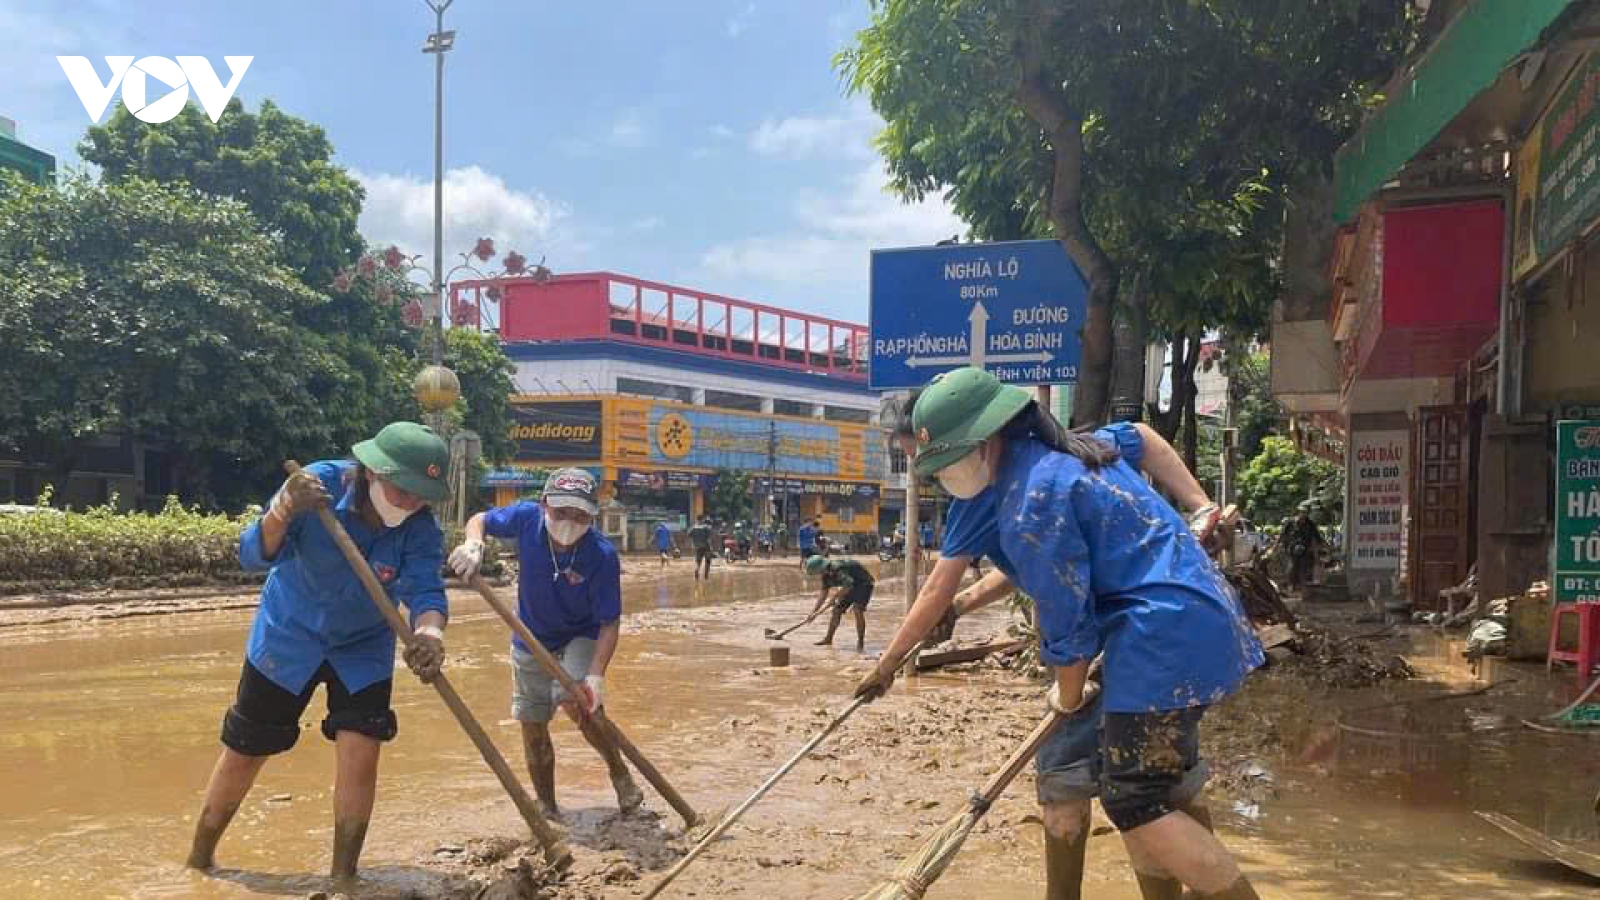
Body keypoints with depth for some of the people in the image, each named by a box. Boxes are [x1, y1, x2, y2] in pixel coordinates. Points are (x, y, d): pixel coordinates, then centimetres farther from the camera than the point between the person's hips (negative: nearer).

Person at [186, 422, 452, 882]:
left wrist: (429, 632, -58)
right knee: (243, 753, 10)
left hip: (364, 647, 1)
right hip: (289, 635, -1)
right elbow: (253, 556, -33)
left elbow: (425, 590, -35)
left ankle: (343, 877, 9)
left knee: (360, 757, -10)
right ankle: (198, 859, 35)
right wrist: (282, 511, -54)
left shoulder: (421, 529, -22)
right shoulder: (319, 484, -28)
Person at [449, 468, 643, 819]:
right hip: (530, 640, 4)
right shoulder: (527, 518, -24)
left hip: (581, 638, -4)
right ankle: (547, 809, 28)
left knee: (576, 702, -29)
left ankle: (619, 771, -5)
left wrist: (596, 675, -39)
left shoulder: (603, 555, -31)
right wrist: (473, 545, -27)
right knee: (533, 727, 9)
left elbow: (610, 623, -27)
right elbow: (479, 520, -4)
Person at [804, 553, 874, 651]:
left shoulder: (837, 568, -32)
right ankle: (828, 639, 20)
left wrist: (835, 597, -27)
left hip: (864, 583, -9)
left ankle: (860, 642, -17)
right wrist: (814, 611, 6)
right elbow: (823, 593, 8)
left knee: (857, 610, -23)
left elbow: (848, 585, -40)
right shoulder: (826, 574, -2)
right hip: (851, 586, 9)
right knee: (837, 610, 7)